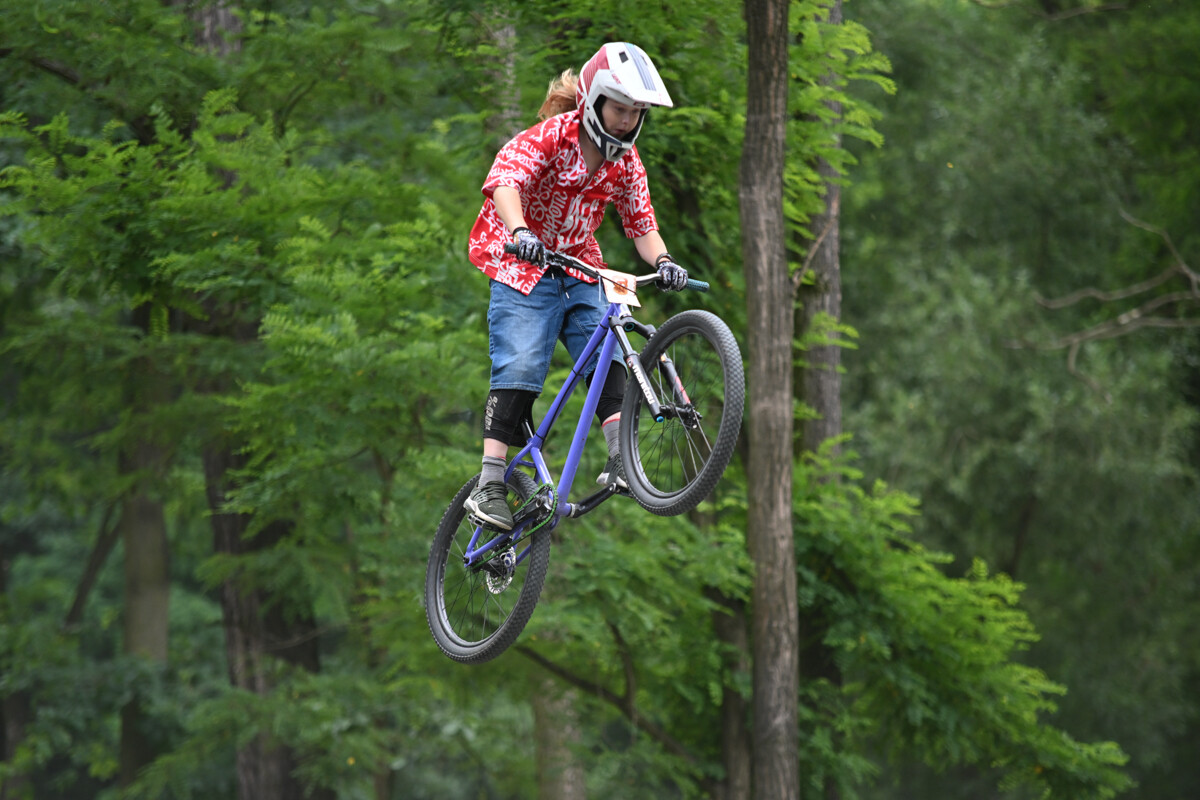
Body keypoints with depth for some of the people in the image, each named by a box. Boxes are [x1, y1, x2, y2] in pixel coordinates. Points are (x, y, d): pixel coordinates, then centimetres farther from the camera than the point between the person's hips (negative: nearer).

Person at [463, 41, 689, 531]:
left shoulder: (625, 163, 3)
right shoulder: (549, 138, -16)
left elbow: (641, 223, 2)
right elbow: (505, 181, -33)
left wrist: (661, 261, -21)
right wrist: (519, 232, -53)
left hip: (581, 274, 6)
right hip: (523, 269, -6)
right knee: (520, 367, -16)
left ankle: (621, 459, -21)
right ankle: (490, 487, -17)